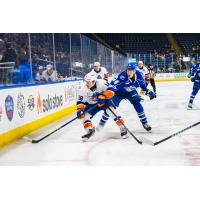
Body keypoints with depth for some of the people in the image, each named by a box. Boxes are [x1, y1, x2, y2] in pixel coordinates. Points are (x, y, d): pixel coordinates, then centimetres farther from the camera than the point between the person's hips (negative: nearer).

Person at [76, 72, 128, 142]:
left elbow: (111, 90, -29)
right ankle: (90, 130, 5)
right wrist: (79, 109, -28)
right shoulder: (83, 90, -18)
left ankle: (122, 128, -12)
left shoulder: (101, 83, -28)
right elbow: (80, 102, -13)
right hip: (92, 104, 3)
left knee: (110, 111, -25)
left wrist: (103, 96, -42)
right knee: (84, 114, -14)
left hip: (104, 100, -3)